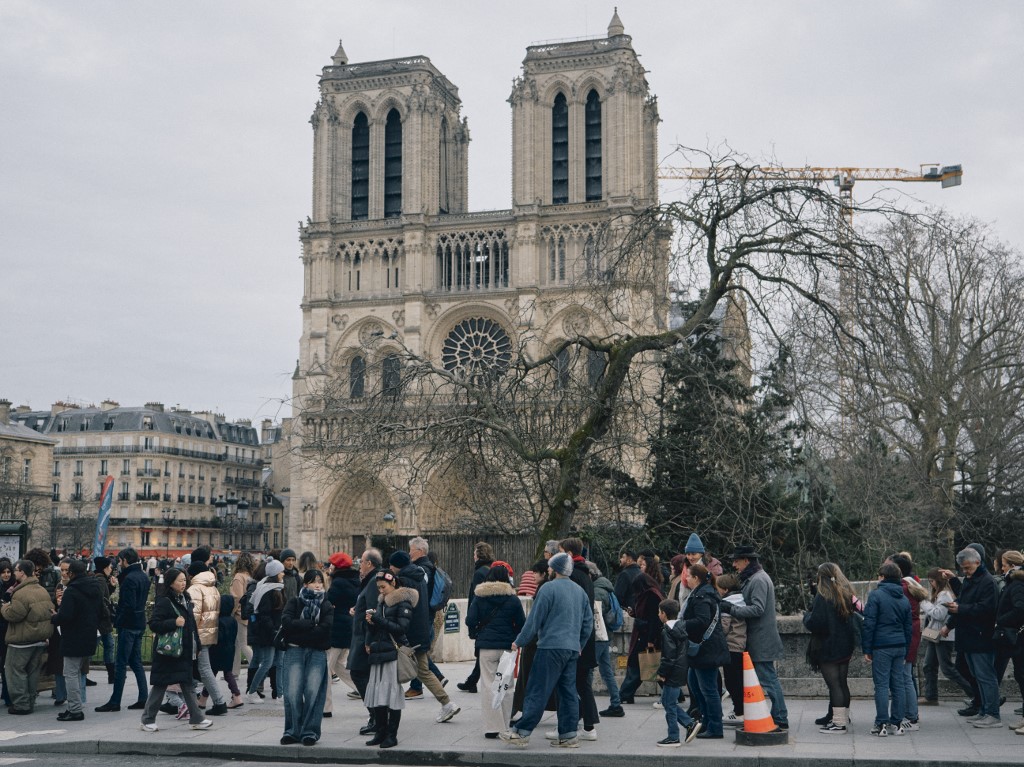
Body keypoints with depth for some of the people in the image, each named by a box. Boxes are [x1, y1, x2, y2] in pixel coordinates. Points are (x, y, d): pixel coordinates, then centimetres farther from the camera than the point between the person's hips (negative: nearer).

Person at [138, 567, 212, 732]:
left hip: (185, 650, 7)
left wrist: (196, 646, 16)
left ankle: (196, 719, 11)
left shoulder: (185, 599, 12)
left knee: (188, 684, 8)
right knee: (160, 686, 1)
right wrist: (174, 622, -27)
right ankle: (148, 720, 13)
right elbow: (153, 624, -18)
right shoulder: (164, 602, -12)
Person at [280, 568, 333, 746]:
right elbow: (286, 622, -5)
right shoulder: (294, 602, 12)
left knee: (313, 692, -8)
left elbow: (326, 628, -5)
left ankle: (310, 732, 0)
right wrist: (312, 624, -7)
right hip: (294, 651, 0)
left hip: (317, 653, 0)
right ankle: (292, 731, 3)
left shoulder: (327, 606, 12)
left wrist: (299, 629, -7)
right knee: (292, 692, -7)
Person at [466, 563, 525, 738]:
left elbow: (470, 620, -6)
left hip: (486, 647, 0)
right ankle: (505, 727, 11)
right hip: (507, 648, 0)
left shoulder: (480, 598, 0)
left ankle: (492, 727, 1)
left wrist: (475, 634, 12)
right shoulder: (513, 599, -1)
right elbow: (521, 624, 0)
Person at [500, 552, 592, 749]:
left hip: (551, 646, -7)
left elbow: (534, 620, -9)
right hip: (572, 649, 7)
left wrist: (519, 642, 0)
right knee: (568, 692, 9)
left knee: (537, 691, -5)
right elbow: (588, 623, 17)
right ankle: (568, 735, 9)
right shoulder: (580, 591, 13)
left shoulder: (549, 588, -9)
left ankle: (521, 732, -4)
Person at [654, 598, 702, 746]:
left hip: (673, 674, -9)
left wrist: (662, 673, -11)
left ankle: (673, 738, 4)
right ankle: (690, 723, 14)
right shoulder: (681, 627, 11)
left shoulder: (667, 631, -16)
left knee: (669, 704, -1)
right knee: (669, 702, 18)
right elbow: (687, 649, 17)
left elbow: (669, 656, -20)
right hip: (682, 671, 9)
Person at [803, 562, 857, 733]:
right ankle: (844, 718, 24)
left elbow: (814, 623, -19)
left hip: (827, 648, -8)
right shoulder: (848, 594, 9)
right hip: (845, 647, 8)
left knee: (833, 684, -4)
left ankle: (838, 723, -3)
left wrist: (806, 615, 1)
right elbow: (854, 617, 18)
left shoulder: (823, 596, -15)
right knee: (842, 683, 16)